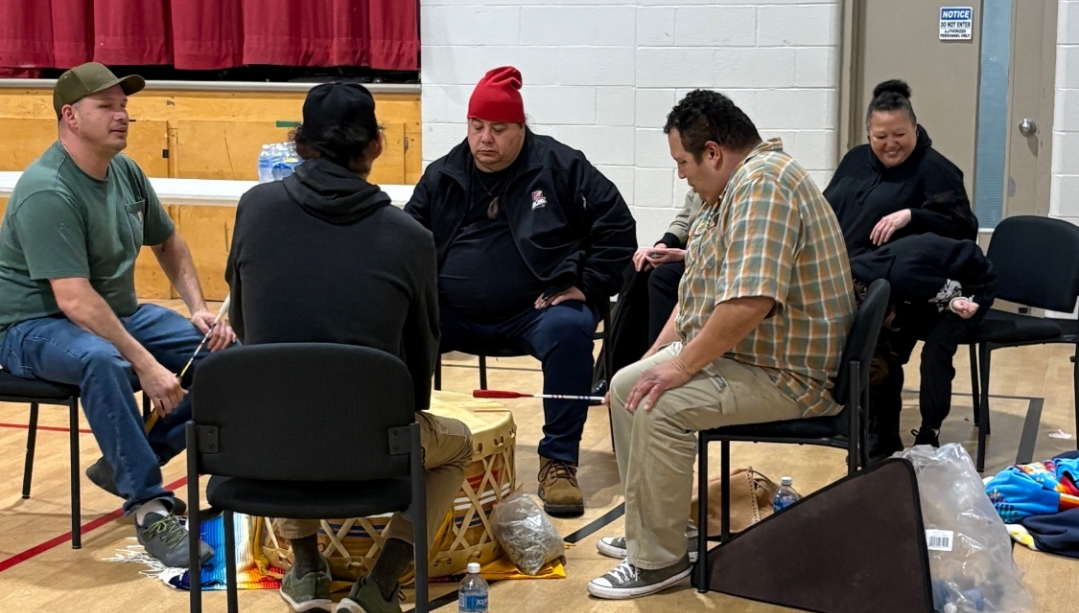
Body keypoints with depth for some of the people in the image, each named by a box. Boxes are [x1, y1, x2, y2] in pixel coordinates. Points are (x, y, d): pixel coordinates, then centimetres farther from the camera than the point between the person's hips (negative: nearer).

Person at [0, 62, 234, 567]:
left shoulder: (125, 172, 2)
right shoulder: (48, 193, -23)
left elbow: (168, 243, 20)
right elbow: (75, 301, -31)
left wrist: (198, 308, 5)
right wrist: (146, 365, -35)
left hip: (118, 313, 8)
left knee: (226, 351, -7)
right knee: (102, 359, -41)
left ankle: (127, 462, -1)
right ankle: (149, 507, -31)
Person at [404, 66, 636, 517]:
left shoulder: (561, 167, 2)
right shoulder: (441, 177, 12)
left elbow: (617, 227, 2)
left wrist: (586, 288, -6)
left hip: (534, 312, -3)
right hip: (454, 316, 3)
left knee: (569, 330, -35)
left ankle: (558, 462, -25)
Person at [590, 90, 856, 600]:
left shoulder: (762, 184, -22)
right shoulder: (734, 188, 12)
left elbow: (750, 301, -33)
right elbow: (697, 291, 20)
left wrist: (682, 365, -23)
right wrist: (655, 357, 12)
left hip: (787, 374, -11)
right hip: (732, 353, 11)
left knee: (659, 408, -24)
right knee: (626, 385, 11)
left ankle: (658, 560, -11)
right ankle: (648, 529, 20)